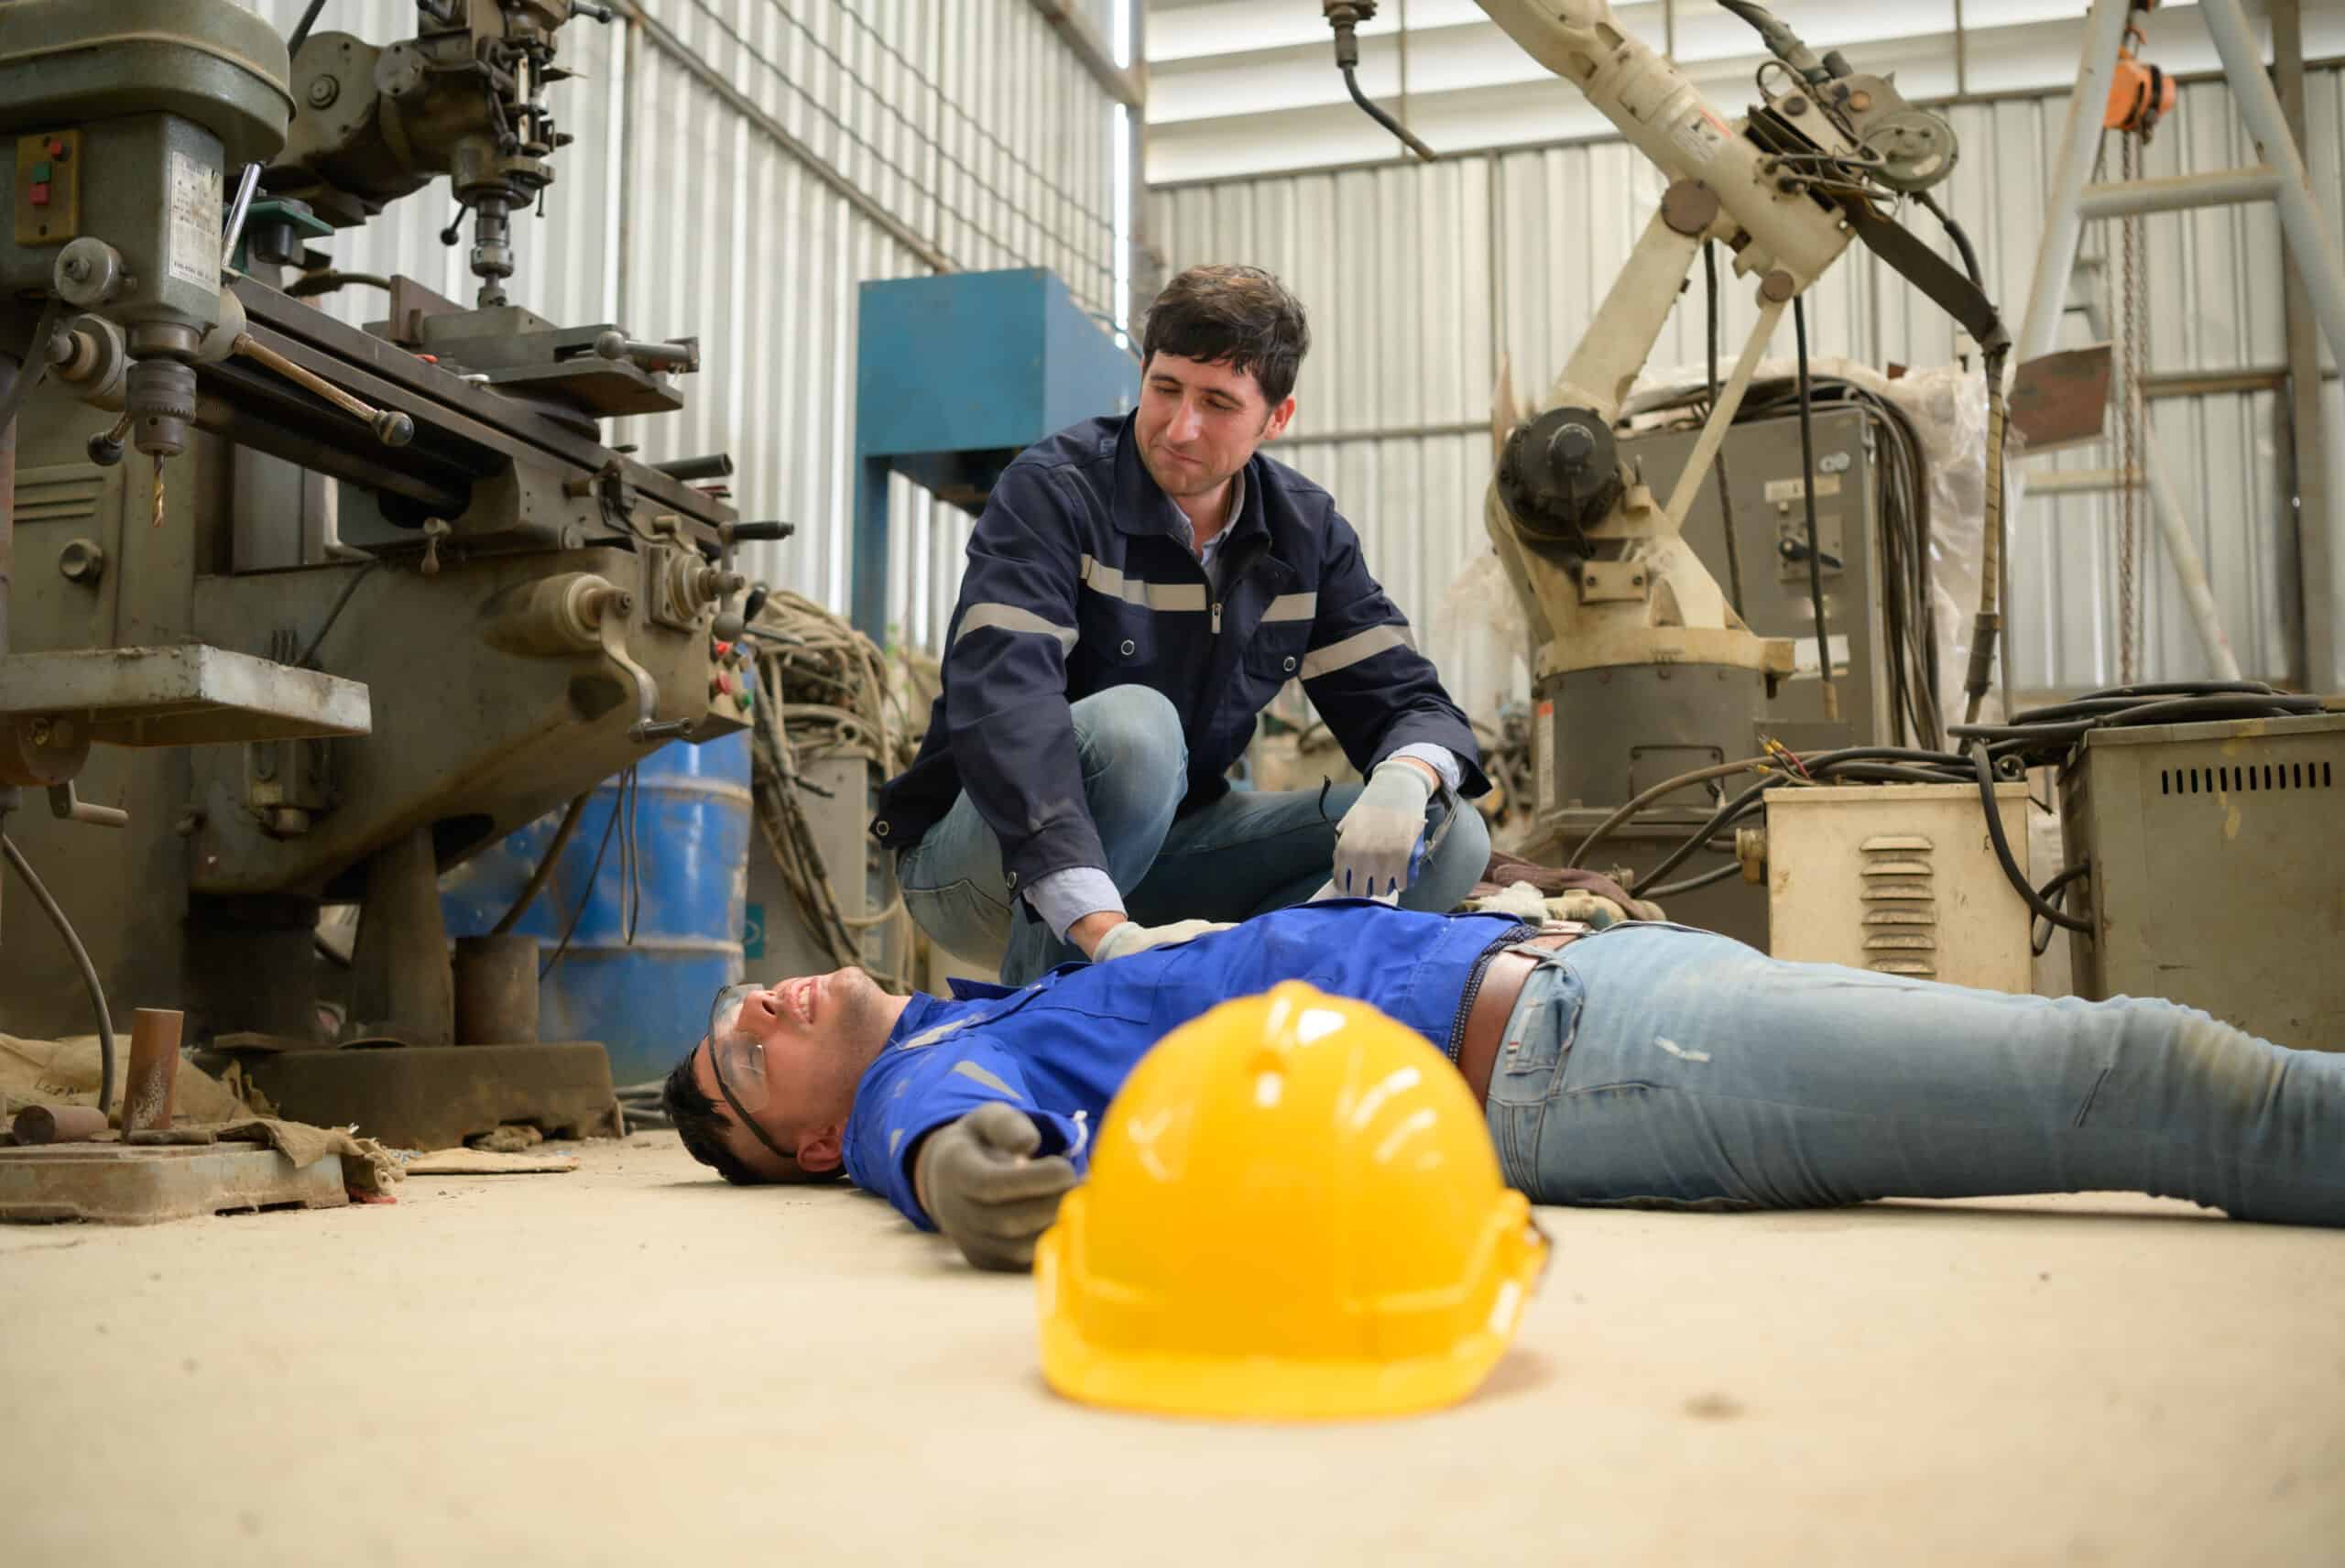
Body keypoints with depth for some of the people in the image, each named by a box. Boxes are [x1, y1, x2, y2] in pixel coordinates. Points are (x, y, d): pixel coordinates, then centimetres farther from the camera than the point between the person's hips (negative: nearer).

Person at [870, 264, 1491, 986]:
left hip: (1161, 854, 5)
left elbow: (1408, 699, -1)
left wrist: (1403, 781, -29)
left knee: (1446, 836, -11)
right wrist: (1104, 928, -46)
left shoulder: (1305, 530, 0)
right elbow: (1003, 704, -32)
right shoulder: (1053, 491, -17)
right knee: (1131, 728, -36)